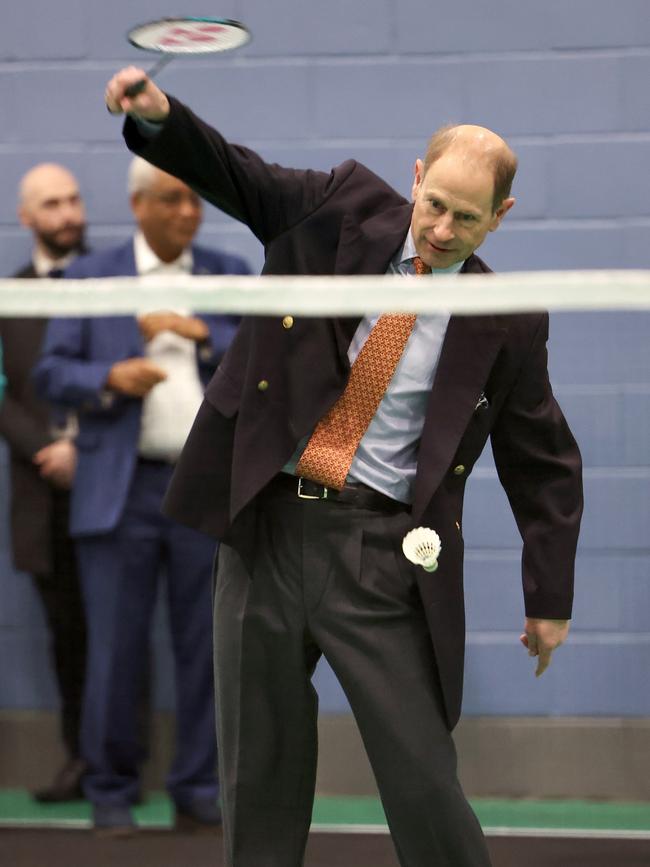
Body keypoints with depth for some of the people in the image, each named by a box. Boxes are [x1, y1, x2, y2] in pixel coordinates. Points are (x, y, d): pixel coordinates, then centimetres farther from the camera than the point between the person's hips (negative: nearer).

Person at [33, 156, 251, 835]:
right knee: (114, 651, -1)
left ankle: (201, 792, 12)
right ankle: (111, 793, 10)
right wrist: (109, 377, -14)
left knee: (205, 649, 3)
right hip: (121, 491, -1)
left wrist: (203, 333, -12)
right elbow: (50, 373, 4)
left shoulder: (229, 275, 12)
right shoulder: (88, 278, 8)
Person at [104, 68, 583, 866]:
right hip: (266, 526, 2)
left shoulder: (505, 323, 0)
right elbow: (231, 175, 4)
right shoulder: (341, 209, 3)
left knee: (421, 779, -4)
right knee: (260, 769, 9)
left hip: (382, 554, -2)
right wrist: (159, 116, -16)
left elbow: (544, 464, 8)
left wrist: (549, 598, 8)